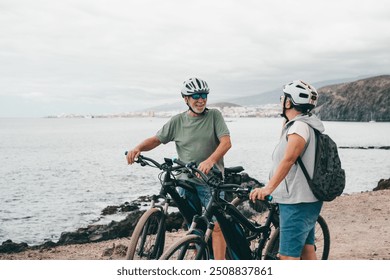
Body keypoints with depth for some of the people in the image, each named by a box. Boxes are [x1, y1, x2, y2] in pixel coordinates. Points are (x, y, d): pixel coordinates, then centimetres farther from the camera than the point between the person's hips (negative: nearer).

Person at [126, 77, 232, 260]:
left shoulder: (214, 115, -1)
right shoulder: (177, 121, 5)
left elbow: (226, 142, -12)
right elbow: (156, 139, 9)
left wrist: (210, 160, -30)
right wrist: (138, 148, -12)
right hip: (186, 182, 3)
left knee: (216, 226, -9)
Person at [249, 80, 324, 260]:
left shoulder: (299, 126, -17)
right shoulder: (306, 125, 17)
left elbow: (288, 159, -31)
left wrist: (269, 188, -40)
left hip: (297, 202, -11)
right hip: (307, 199, 11)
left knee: (288, 256, -9)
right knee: (307, 250, 18)